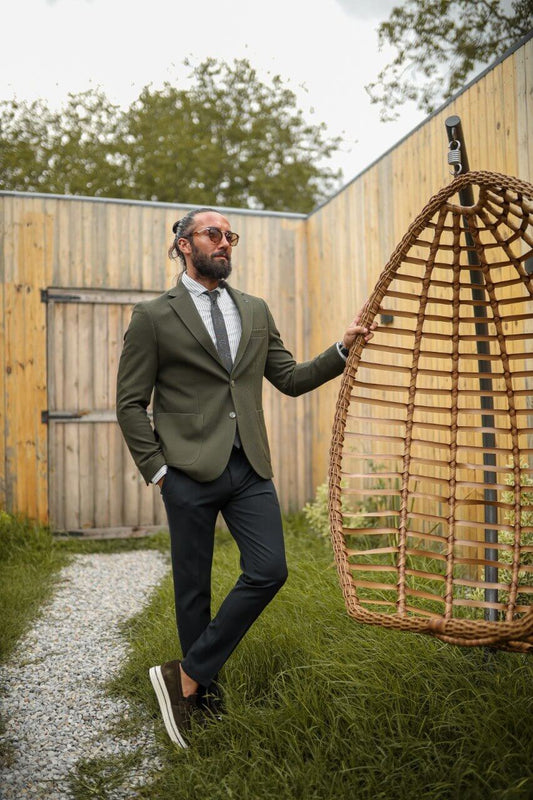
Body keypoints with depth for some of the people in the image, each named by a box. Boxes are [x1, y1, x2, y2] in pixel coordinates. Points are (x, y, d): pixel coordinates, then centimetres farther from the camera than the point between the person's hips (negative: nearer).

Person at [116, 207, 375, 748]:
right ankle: (204, 698, 25)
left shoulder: (256, 312, 15)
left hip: (249, 469, 4)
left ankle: (186, 677, 9)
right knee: (193, 588, 6)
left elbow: (291, 380, 15)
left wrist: (343, 348, 2)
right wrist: (156, 470, -6)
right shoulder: (154, 317, 1)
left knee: (269, 571, -5)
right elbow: (131, 403, 1)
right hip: (190, 471, -4)